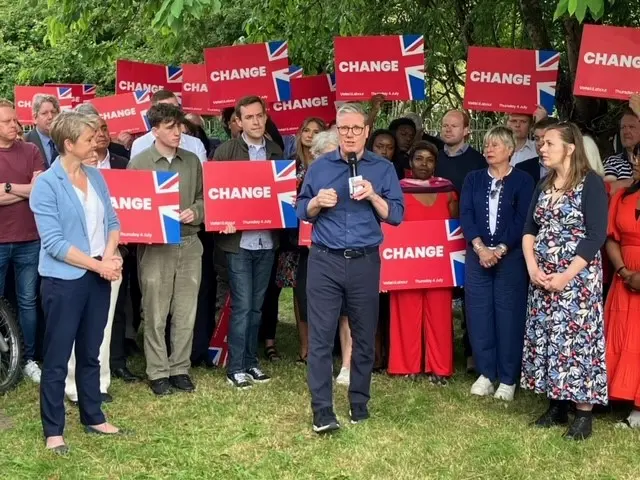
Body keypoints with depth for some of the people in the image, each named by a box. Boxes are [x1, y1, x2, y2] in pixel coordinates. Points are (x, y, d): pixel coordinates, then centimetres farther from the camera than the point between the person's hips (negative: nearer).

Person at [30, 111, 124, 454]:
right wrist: (99, 265, -16)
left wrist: (110, 255, -9)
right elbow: (54, 242, -16)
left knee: (90, 353, 16)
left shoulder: (96, 177, 8)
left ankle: (93, 418, 29)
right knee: (57, 358, 3)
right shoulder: (46, 184, -11)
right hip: (64, 280, -6)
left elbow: (112, 220, 10)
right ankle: (53, 431, 13)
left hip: (99, 277, 6)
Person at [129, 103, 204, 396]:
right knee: (156, 315, 2)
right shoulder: (139, 162, -1)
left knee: (185, 313, 8)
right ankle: (158, 373, 12)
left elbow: (203, 197, 16)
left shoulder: (192, 161, 10)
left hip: (190, 244, 4)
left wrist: (194, 212, -4)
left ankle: (180, 369, 19)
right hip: (155, 246, -3)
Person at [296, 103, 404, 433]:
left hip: (365, 262, 0)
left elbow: (396, 215, 1)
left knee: (364, 336, 9)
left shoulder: (383, 168, 6)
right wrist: (317, 202, -10)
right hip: (324, 261, 0)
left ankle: (359, 404, 23)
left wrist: (373, 197, -14)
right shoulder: (319, 166, 8)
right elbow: (301, 211, 10)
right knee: (320, 337, -5)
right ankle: (322, 412, -1)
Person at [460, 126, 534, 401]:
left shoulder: (522, 180, 1)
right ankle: (486, 373, 15)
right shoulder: (473, 179, 10)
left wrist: (500, 250, -14)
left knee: (509, 315, 0)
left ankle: (508, 378, 7)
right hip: (477, 255, 3)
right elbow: (465, 215, 0)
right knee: (479, 314, 4)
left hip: (511, 257, -3)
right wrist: (480, 247, -13)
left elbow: (522, 221, -6)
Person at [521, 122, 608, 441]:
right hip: (542, 278, 7)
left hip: (577, 278, -6)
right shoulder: (544, 185, 12)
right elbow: (530, 229, 11)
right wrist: (532, 267, -6)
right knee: (545, 340, 7)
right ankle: (556, 406, 17)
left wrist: (567, 276, -18)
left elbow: (596, 235, -14)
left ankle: (583, 414, 2)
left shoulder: (591, 183, -8)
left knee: (576, 339, -6)